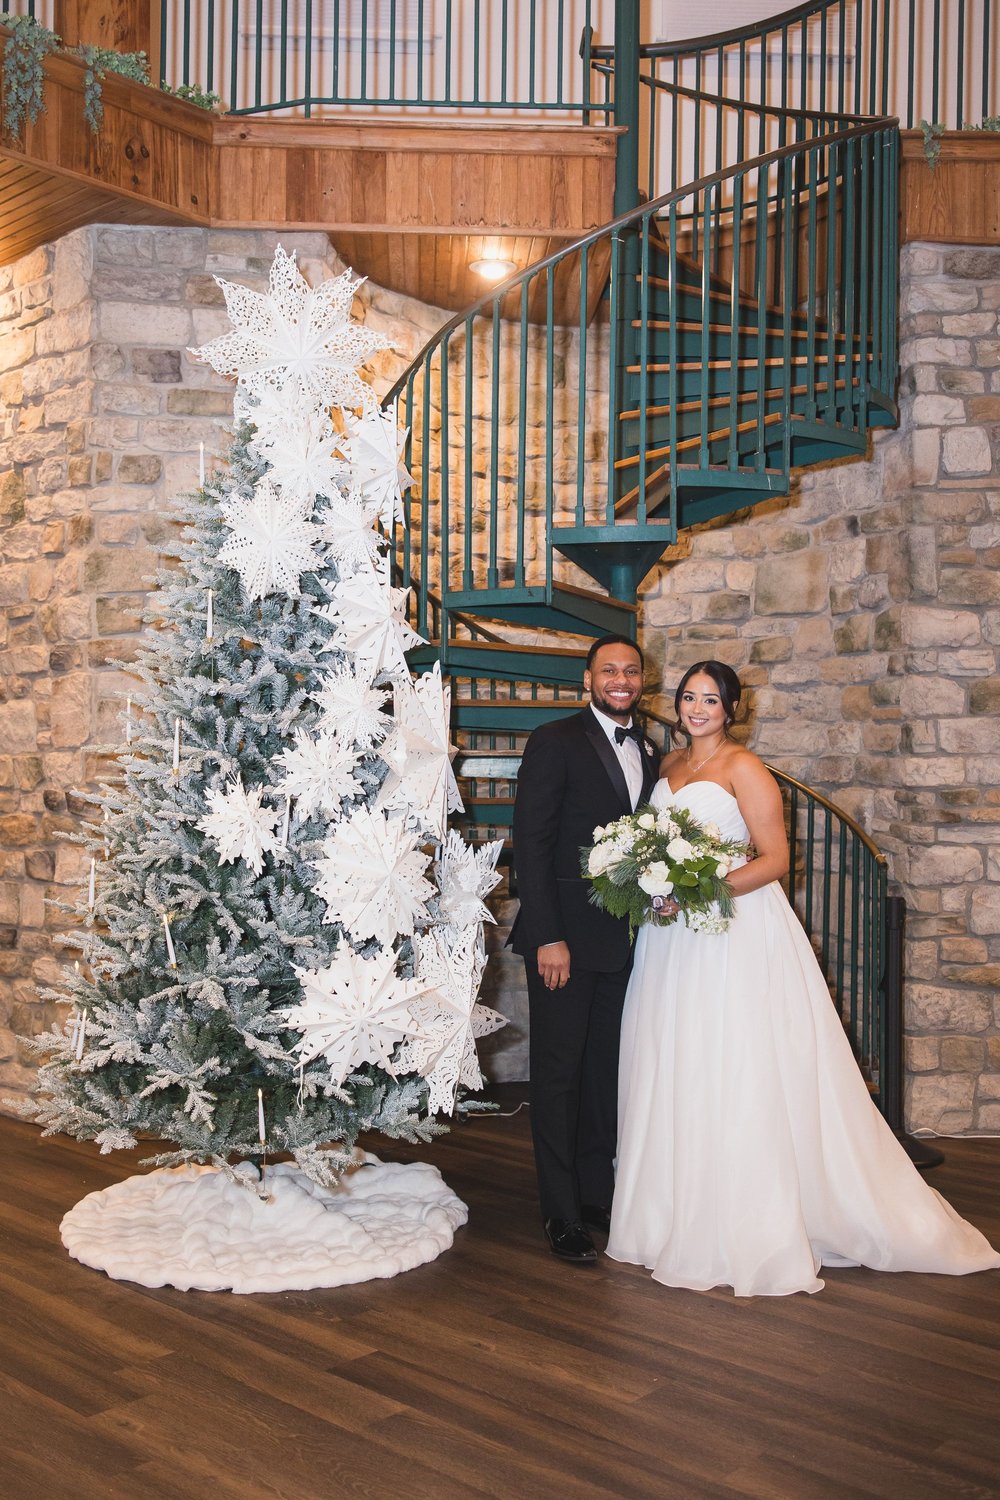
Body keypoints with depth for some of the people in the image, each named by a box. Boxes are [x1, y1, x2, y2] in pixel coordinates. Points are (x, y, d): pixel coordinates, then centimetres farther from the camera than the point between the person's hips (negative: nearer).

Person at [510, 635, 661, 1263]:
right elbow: (531, 844, -12)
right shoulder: (554, 742, -7)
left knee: (607, 1071, 14)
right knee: (559, 1074, 3)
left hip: (624, 938, 6)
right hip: (565, 935, -6)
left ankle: (597, 1195, 26)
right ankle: (562, 1214, 13)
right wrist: (548, 937, -17)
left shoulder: (648, 751, 13)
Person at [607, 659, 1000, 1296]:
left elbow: (775, 860, -11)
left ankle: (753, 1235, 4)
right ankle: (680, 1215, 21)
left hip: (736, 934, -7)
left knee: (737, 1080, -5)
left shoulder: (745, 769, -6)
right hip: (674, 939, 7)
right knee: (674, 1075, 9)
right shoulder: (670, 765, 14)